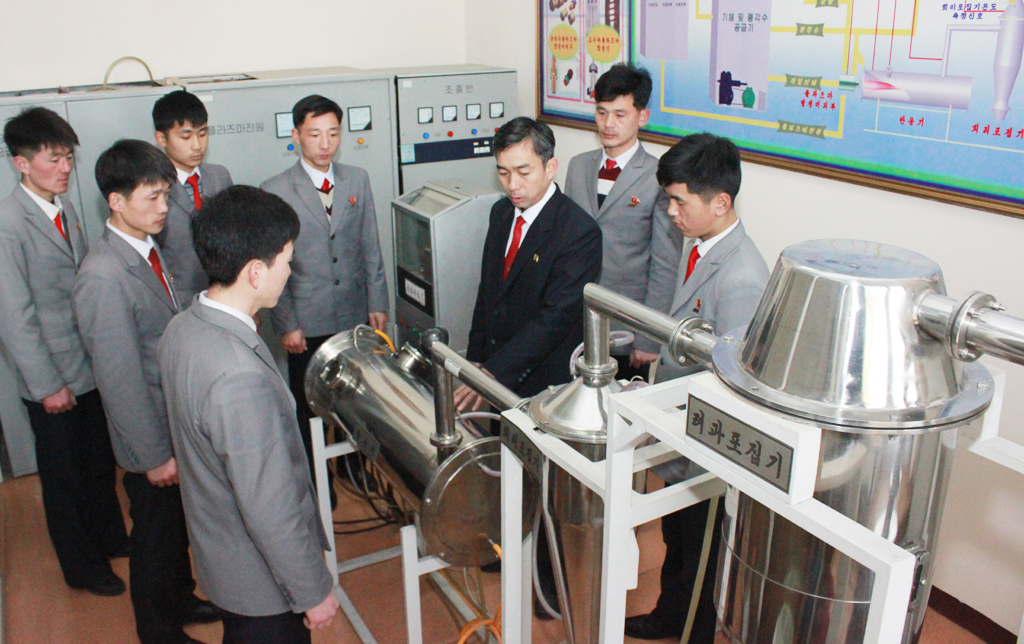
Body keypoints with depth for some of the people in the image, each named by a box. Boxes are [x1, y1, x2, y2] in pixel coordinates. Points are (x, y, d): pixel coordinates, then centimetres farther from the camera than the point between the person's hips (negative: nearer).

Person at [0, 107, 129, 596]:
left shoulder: (66, 210, 6)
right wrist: (47, 385, -15)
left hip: (92, 367, 6)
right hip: (52, 378, -6)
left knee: (100, 463, 21)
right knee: (64, 477, 13)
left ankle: (110, 538, 42)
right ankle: (81, 566, 31)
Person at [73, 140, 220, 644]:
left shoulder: (147, 250, 2)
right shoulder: (103, 277, -27)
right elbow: (119, 378, -25)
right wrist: (155, 454, -18)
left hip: (180, 424, 8)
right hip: (152, 437, -8)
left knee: (179, 525, 25)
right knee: (156, 536, 13)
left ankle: (181, 601, 47)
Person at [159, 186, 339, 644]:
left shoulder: (182, 328, -7)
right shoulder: (239, 378, -37)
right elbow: (271, 510, -30)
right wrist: (315, 591, -18)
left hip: (215, 549, 8)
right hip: (261, 578, -8)